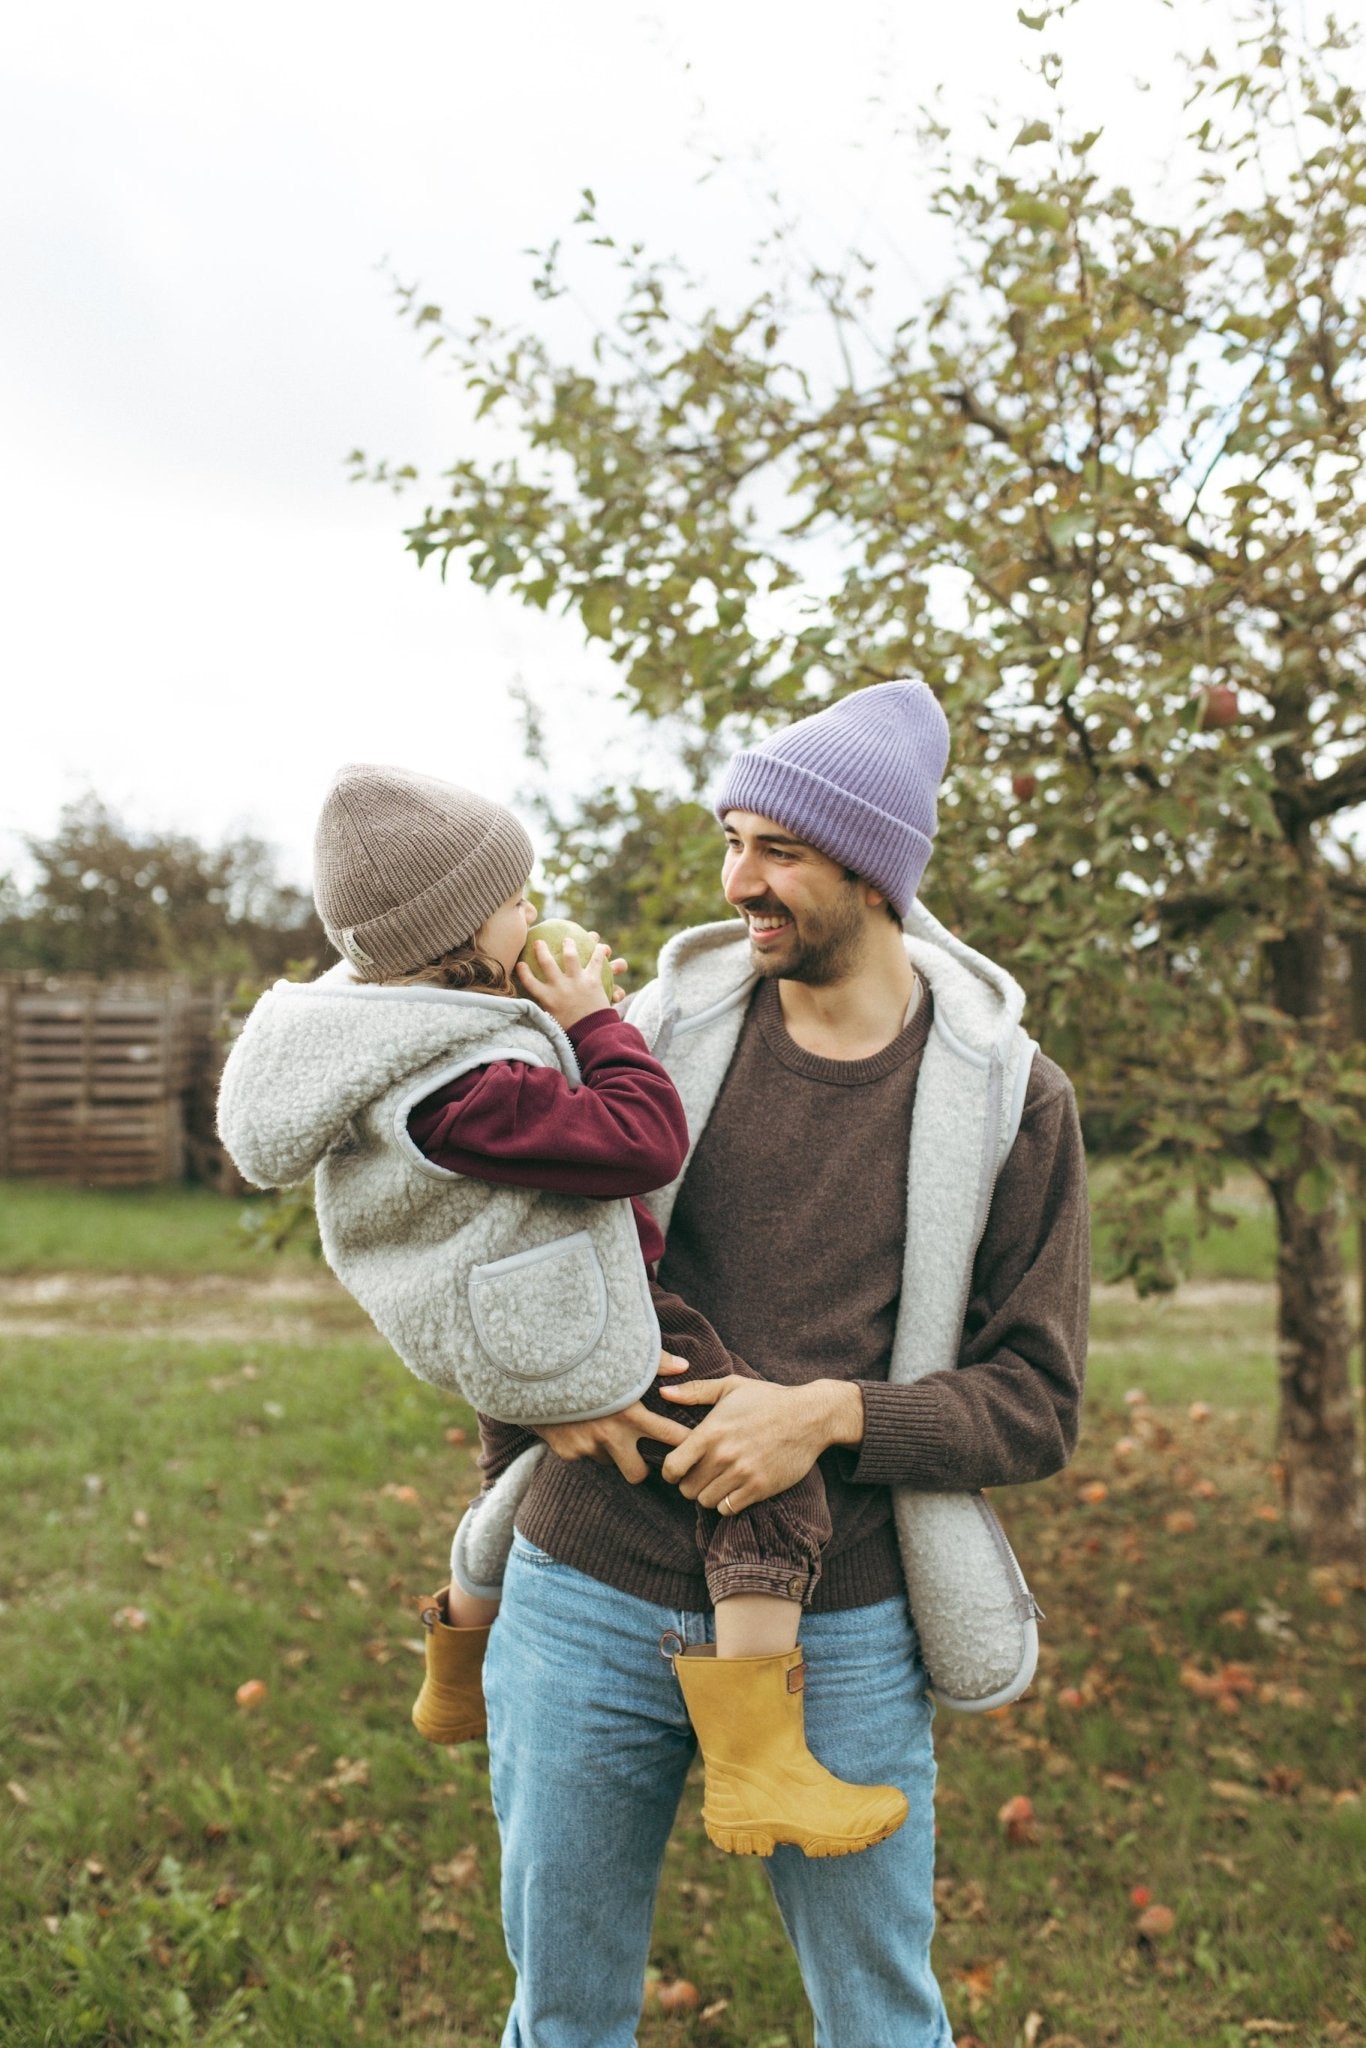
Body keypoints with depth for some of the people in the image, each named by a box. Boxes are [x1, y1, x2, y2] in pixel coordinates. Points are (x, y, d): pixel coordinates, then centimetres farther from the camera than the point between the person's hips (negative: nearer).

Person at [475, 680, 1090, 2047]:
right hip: (589, 1602, 2)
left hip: (838, 1632, -1)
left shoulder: (1008, 1100, -4)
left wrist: (836, 1415, -20)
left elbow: (1035, 1403, -4)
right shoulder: (660, 1027, -1)